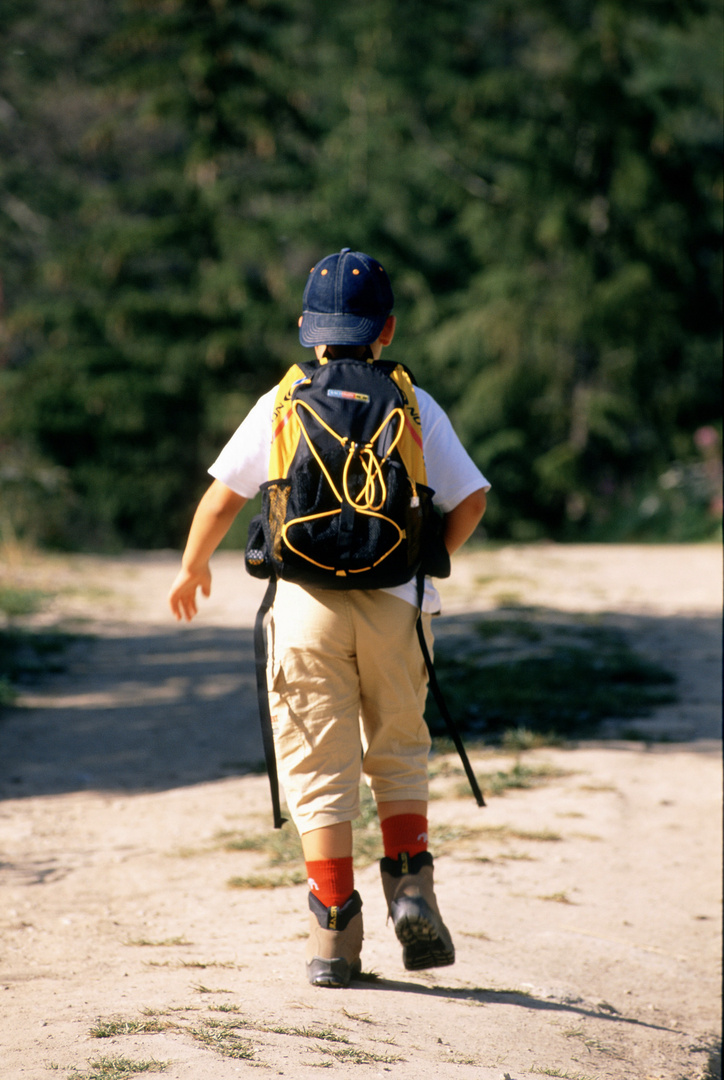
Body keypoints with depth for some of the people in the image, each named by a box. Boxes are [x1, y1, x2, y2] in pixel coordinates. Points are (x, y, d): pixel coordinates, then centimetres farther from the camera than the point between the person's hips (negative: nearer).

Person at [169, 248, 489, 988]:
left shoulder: (281, 406, 3)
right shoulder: (414, 407, 4)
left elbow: (222, 497, 4)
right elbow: (471, 499, 3)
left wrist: (192, 568, 21)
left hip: (307, 602, -1)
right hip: (396, 604, 1)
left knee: (320, 771, 4)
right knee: (397, 754, 19)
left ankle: (334, 933, 1)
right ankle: (410, 886, 2)